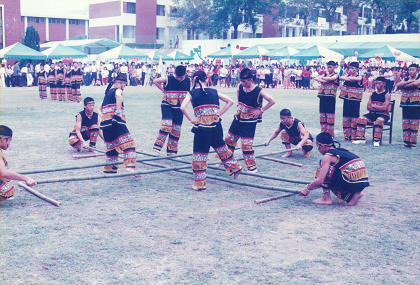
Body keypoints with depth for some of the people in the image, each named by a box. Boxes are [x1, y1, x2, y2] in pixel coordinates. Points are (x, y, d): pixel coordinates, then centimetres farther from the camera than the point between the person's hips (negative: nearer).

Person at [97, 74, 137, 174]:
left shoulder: (107, 93, 26)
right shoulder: (117, 90, 2)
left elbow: (99, 109, 32)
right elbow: (118, 96, -26)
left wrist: (103, 117, 17)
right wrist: (119, 111, -21)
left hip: (105, 123, 8)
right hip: (116, 121, -8)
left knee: (111, 146, 17)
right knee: (128, 143, -14)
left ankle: (109, 168, 20)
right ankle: (130, 166, -30)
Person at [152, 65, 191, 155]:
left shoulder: (188, 81, 0)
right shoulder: (168, 79, -9)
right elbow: (155, 81, 2)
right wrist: (163, 91, -3)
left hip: (179, 108, 4)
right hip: (167, 105, -4)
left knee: (176, 130, 6)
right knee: (166, 125, -23)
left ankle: (171, 152, 15)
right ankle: (157, 146, -11)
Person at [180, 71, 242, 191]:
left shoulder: (192, 93, 2)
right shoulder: (214, 91, 11)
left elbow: (182, 107, -14)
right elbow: (230, 101, 12)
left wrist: (192, 120, -6)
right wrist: (219, 114, 9)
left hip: (201, 127, -3)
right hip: (216, 125, 3)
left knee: (199, 154, 5)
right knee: (221, 147, 26)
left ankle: (200, 183, 7)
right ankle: (234, 167, 38)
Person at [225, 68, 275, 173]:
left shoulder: (258, 91, -20)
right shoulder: (240, 87, -3)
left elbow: (272, 101, -18)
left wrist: (260, 110, -17)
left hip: (250, 121, -6)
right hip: (238, 118, 6)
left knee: (247, 144, -8)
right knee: (229, 139, 13)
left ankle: (252, 166, 7)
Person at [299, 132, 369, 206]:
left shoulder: (328, 156, -4)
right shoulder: (341, 151, 22)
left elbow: (320, 180, -9)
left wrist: (307, 188, 8)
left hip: (352, 182, -8)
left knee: (322, 167, 3)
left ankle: (326, 199, 3)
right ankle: (352, 195, 10)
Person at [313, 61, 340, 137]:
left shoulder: (335, 75, -1)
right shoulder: (325, 75, 14)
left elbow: (330, 78, -23)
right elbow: (316, 78, 0)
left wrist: (323, 78, -5)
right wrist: (323, 80, -15)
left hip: (330, 97, -6)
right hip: (322, 97, 6)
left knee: (330, 115, -3)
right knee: (322, 115, 9)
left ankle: (330, 134, 4)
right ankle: (323, 133, 17)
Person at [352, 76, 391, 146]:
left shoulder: (387, 94, -3)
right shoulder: (373, 94, 13)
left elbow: (385, 108, -15)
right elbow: (368, 107, 6)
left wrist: (374, 106, -6)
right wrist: (379, 108, -9)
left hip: (383, 114, -5)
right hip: (373, 114, 5)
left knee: (378, 121, -38)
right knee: (361, 119, -18)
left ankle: (376, 140, -35)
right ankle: (360, 139, -20)